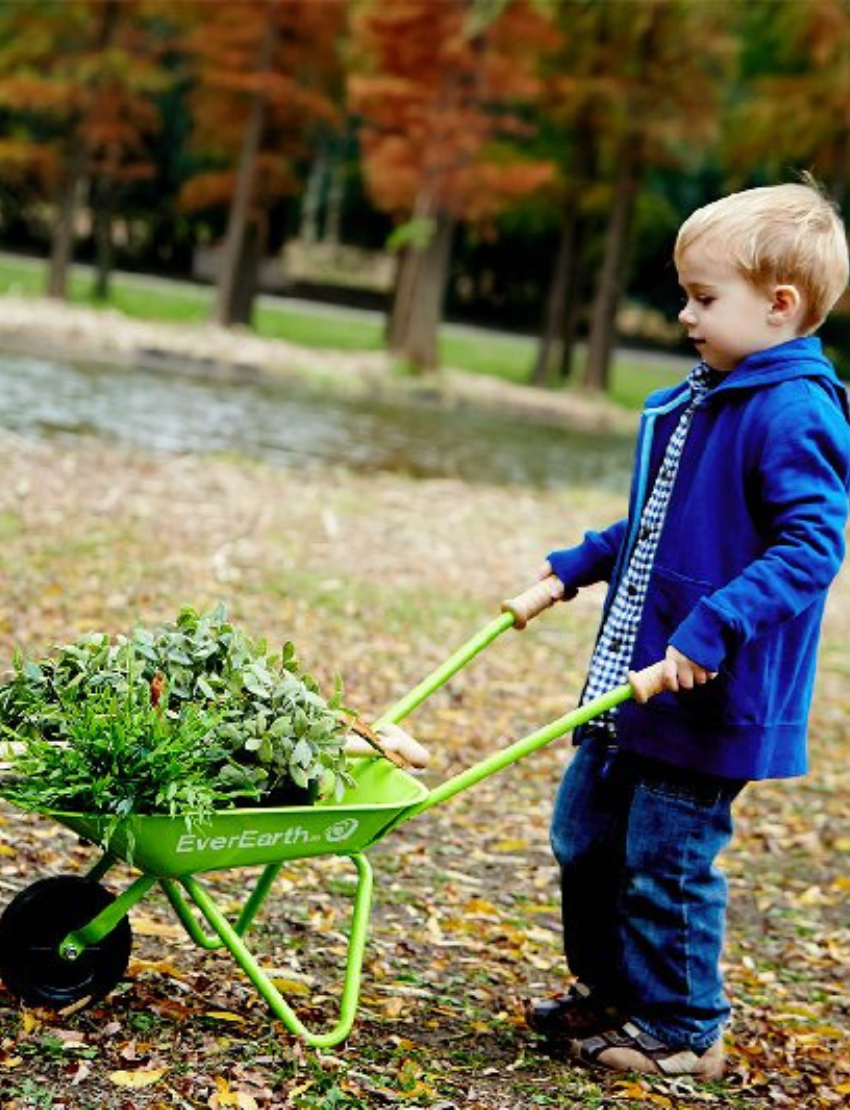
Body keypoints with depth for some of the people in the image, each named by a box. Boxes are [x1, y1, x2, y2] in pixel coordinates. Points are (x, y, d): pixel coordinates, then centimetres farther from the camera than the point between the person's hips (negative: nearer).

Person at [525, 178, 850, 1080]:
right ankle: (609, 991, 36)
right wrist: (581, 563, 24)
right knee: (584, 835, 18)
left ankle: (679, 1031, 21)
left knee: (666, 860, 1)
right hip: (633, 680, 10)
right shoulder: (701, 399, 10)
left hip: (709, 697, -9)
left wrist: (712, 630, -31)